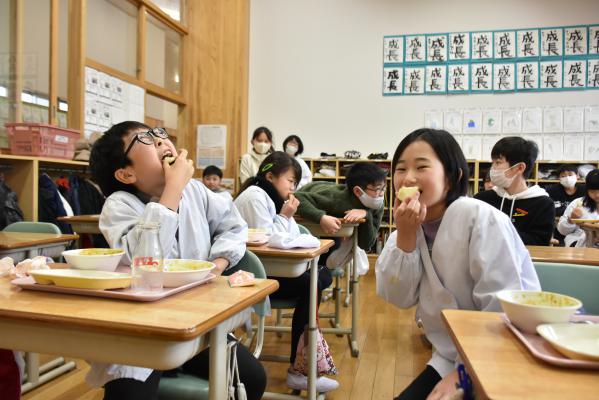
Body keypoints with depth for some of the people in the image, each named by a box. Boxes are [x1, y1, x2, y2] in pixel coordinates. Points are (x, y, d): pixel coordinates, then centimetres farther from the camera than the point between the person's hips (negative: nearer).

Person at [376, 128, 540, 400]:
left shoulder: (481, 219, -21)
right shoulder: (408, 226, -2)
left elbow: (503, 312, -22)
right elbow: (399, 298, -9)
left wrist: (461, 375, -18)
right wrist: (405, 236, -20)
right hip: (451, 358, 5)